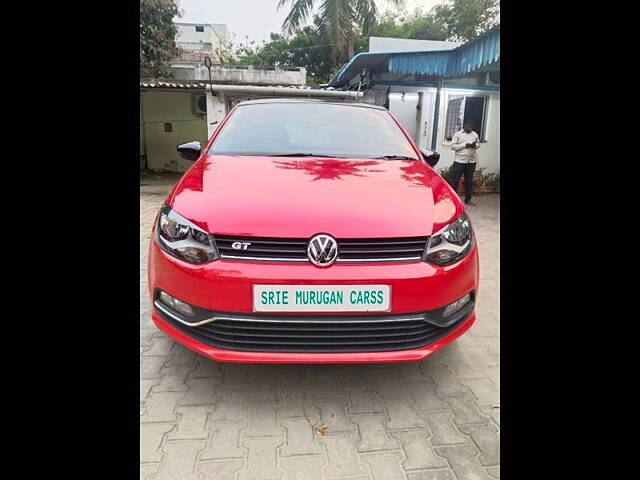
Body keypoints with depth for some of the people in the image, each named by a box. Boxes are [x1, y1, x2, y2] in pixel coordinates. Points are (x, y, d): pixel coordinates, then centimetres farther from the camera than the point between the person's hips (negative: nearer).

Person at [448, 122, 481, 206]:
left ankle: (468, 199, 20)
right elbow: (453, 146, -9)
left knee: (469, 181, 11)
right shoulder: (458, 134, -3)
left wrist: (475, 145, -6)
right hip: (460, 160, -4)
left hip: (472, 161, 4)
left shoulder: (475, 134, 10)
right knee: (454, 180, -2)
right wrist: (465, 145, -18)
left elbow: (478, 143, 18)